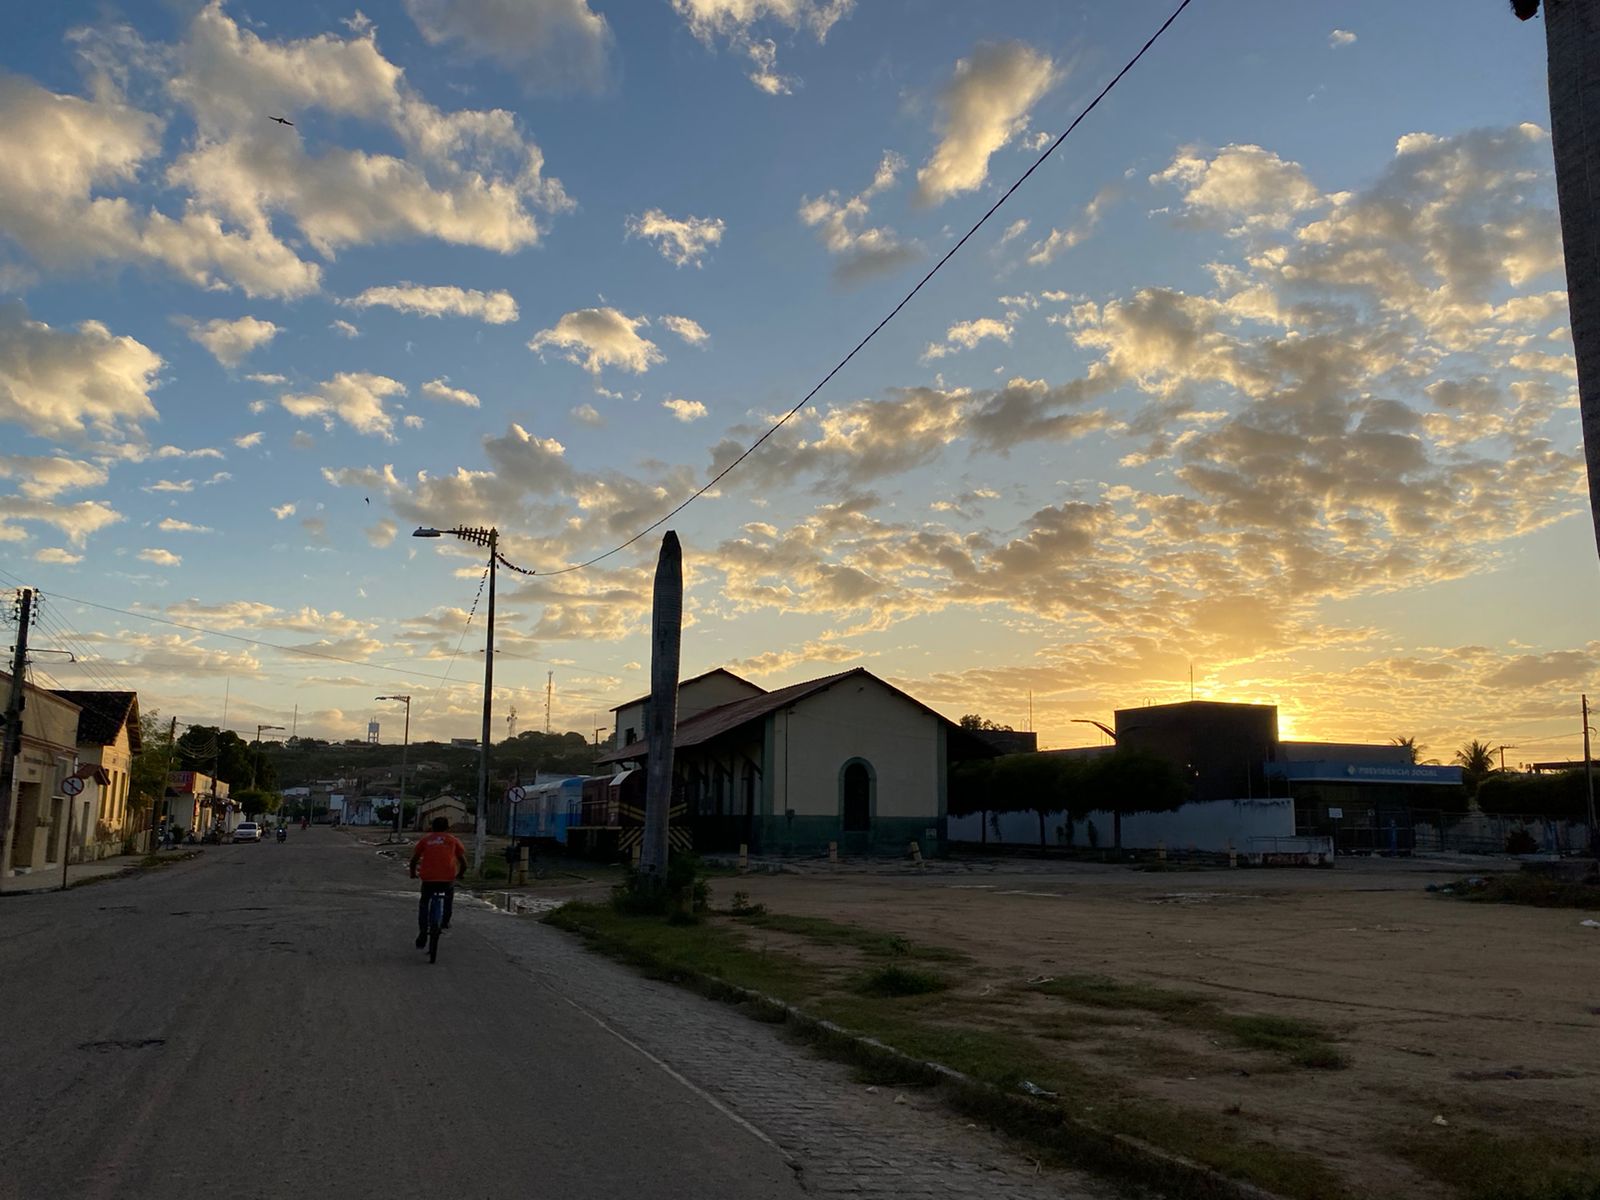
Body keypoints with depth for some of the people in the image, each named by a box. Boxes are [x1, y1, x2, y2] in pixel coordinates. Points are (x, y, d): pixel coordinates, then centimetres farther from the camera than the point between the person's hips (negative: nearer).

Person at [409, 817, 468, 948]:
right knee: (449, 893, 33)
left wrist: (413, 873, 27)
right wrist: (460, 874, 28)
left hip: (428, 878, 0)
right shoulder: (453, 840, 14)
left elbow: (414, 859, 10)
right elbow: (463, 862, 10)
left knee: (423, 903, 21)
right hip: (448, 878, 0)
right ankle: (445, 921, 28)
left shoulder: (425, 839, 15)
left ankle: (422, 934, 10)